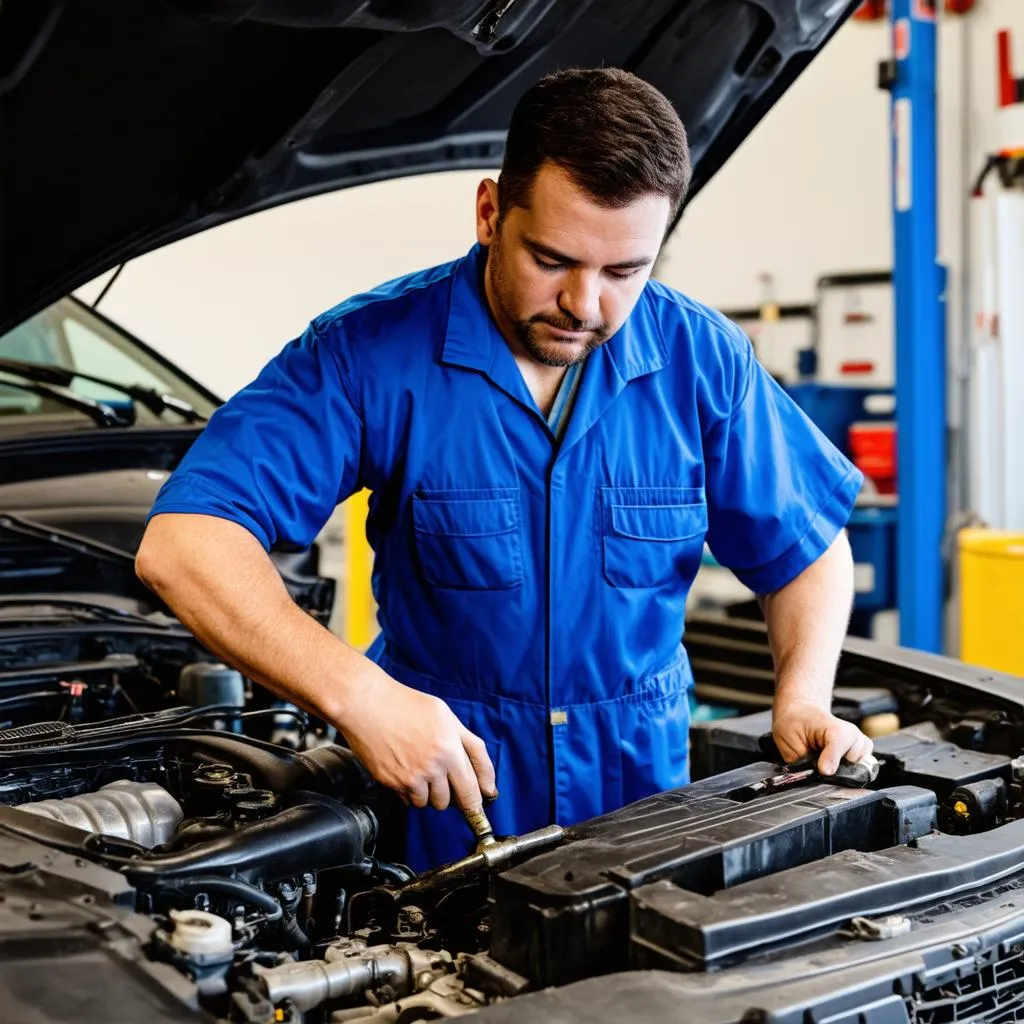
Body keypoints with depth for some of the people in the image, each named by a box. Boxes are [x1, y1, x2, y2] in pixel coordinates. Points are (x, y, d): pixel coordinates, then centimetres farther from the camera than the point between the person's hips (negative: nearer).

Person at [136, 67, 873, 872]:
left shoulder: (703, 359, -1)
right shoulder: (370, 353, -11)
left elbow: (808, 546, 12)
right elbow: (182, 546, -20)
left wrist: (803, 703, -6)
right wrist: (357, 696, -31)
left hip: (645, 798, 2)